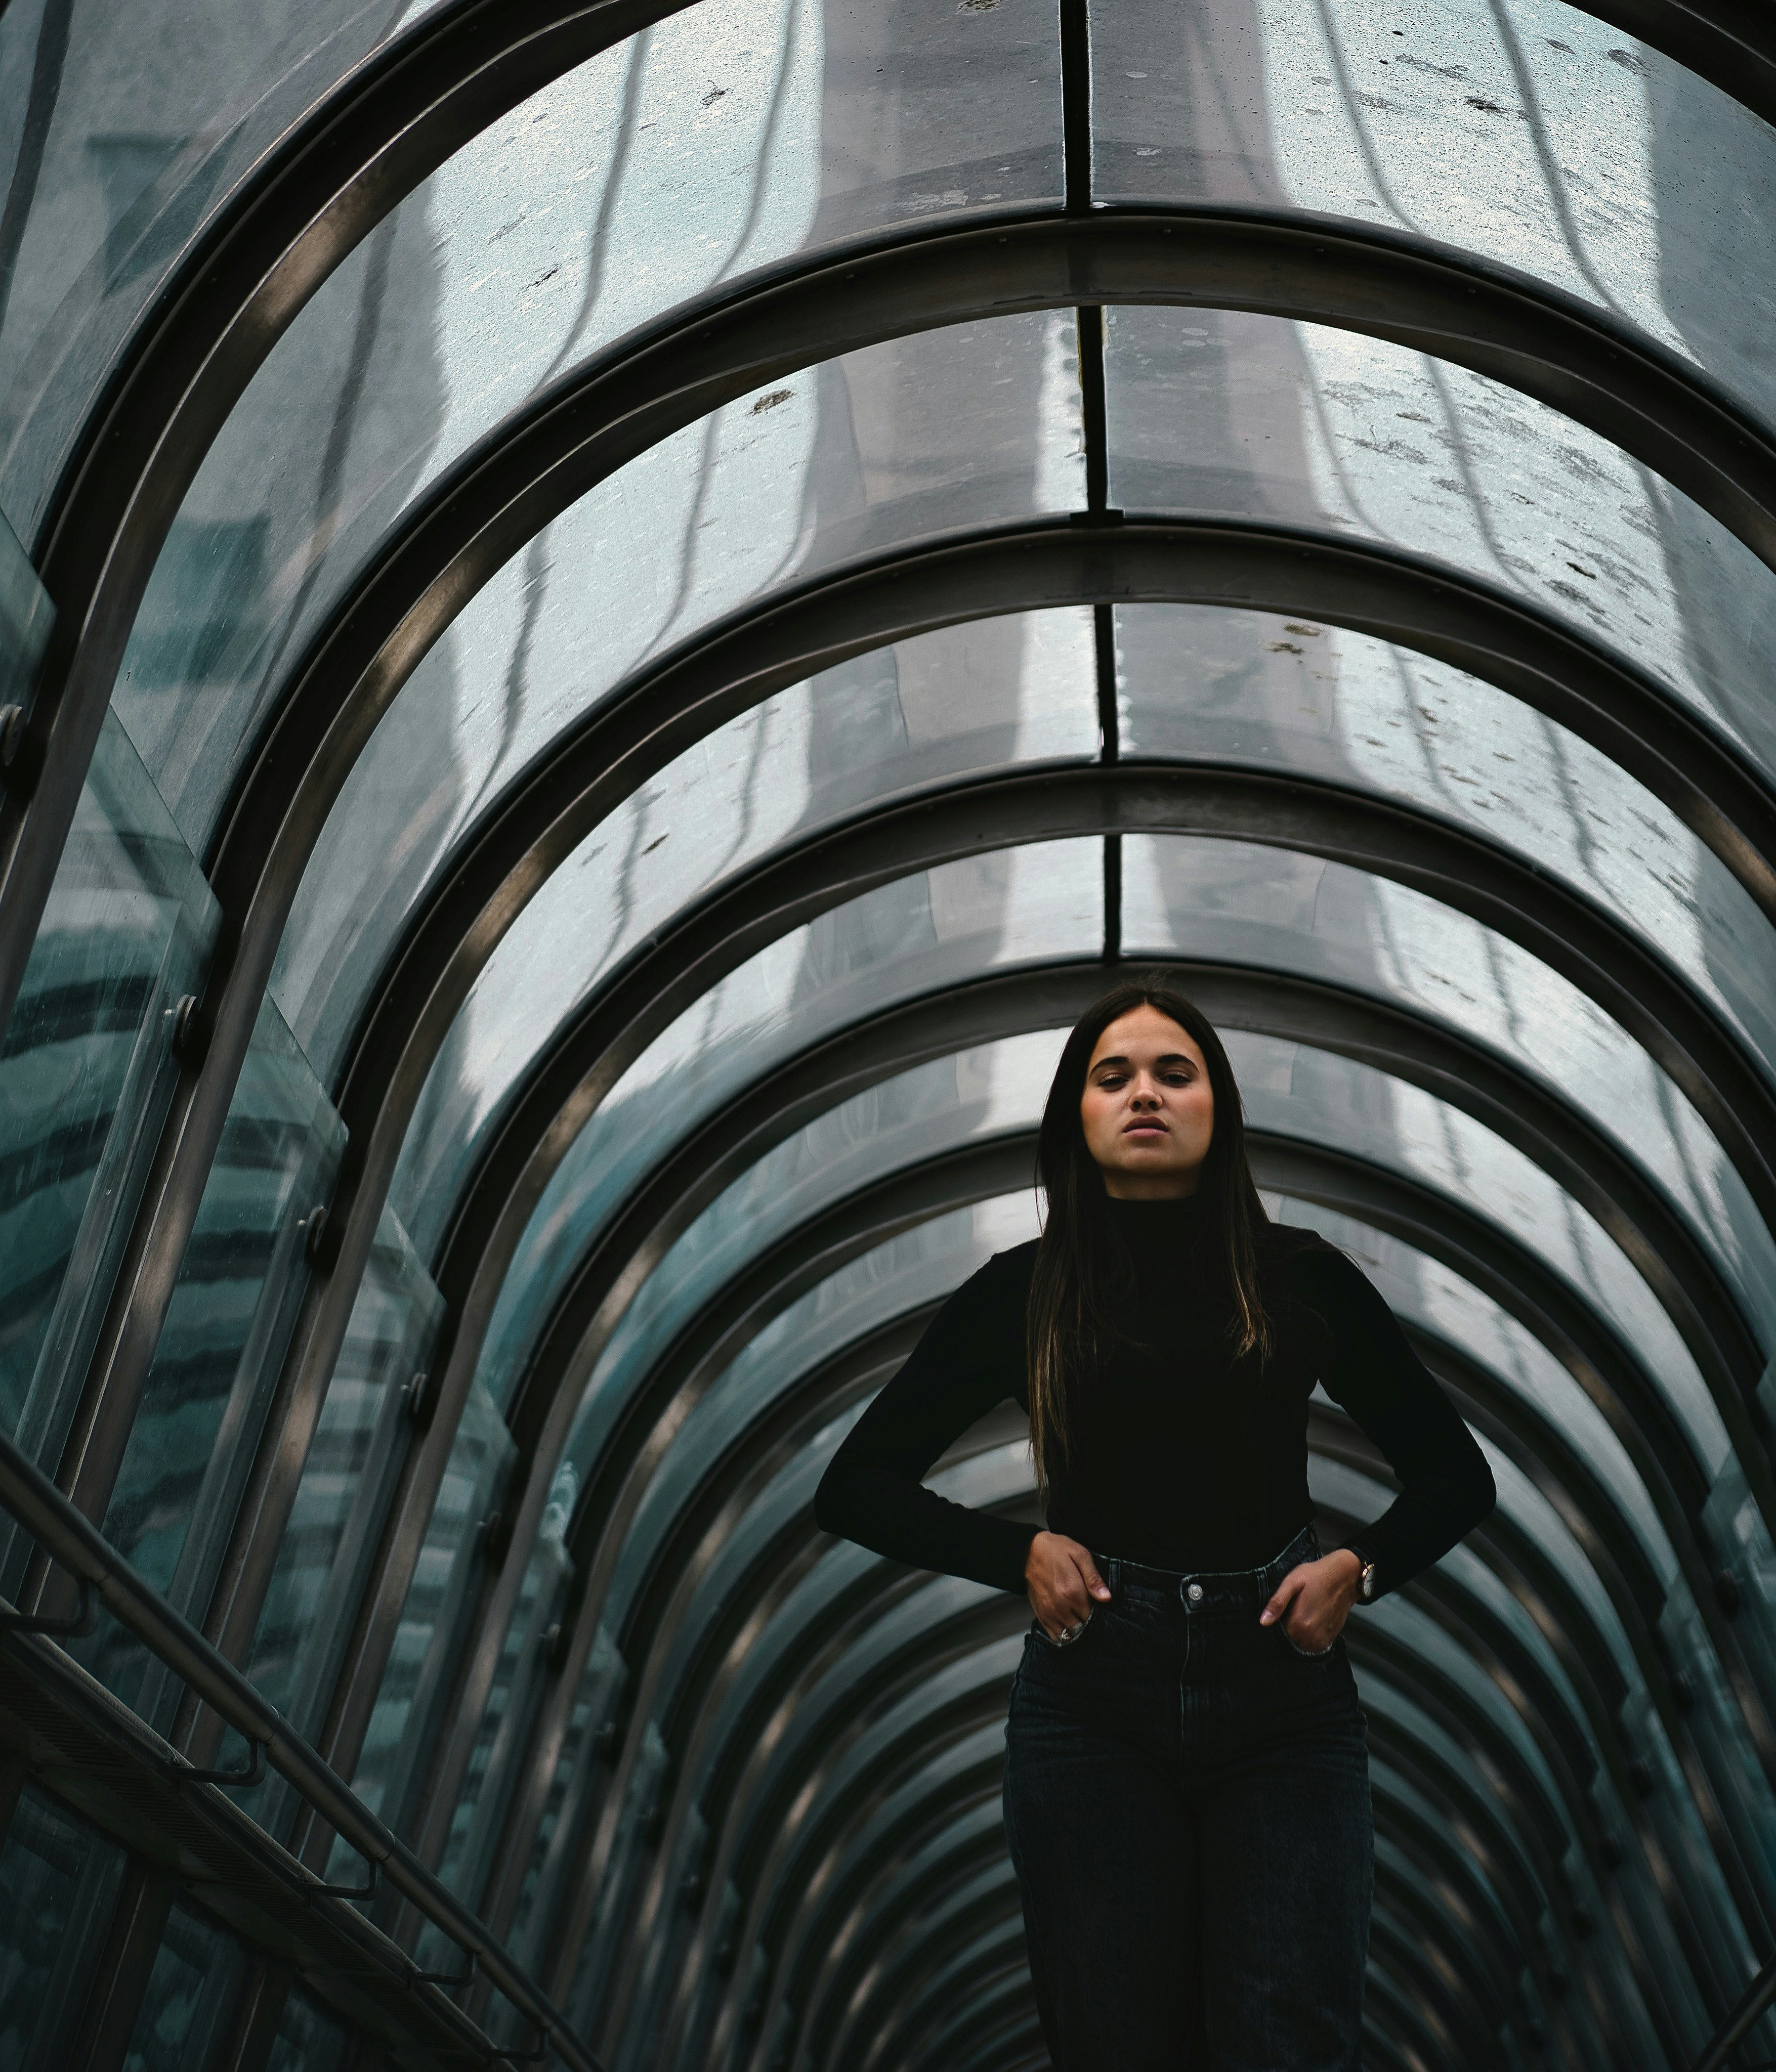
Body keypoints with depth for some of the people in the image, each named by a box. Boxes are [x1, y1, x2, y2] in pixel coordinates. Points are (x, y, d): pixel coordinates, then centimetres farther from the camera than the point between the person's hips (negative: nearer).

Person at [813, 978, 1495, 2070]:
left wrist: (1360, 1567, -4)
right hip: (1095, 1696, 0)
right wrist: (1021, 1551, -5)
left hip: (1283, 1686, 0)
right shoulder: (1024, 1295, 5)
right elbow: (856, 1487, 9)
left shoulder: (1303, 1280, 6)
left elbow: (1456, 1475, 15)